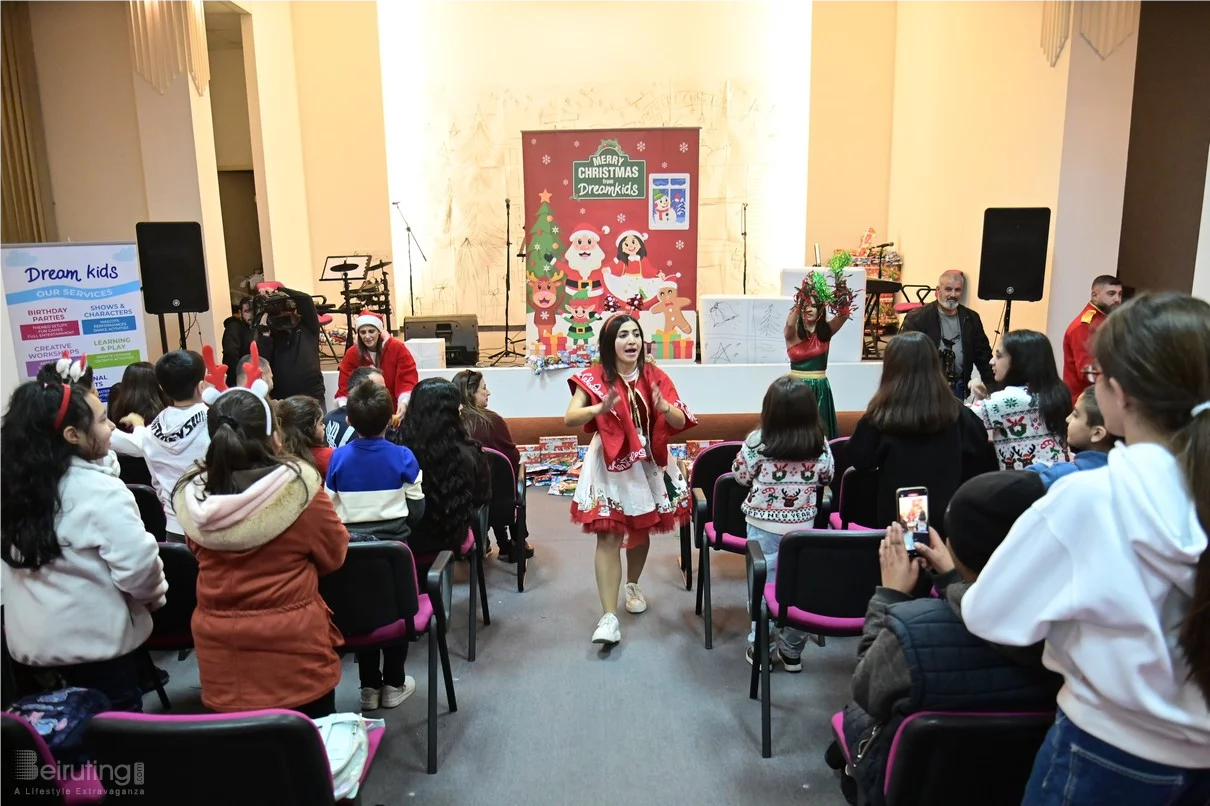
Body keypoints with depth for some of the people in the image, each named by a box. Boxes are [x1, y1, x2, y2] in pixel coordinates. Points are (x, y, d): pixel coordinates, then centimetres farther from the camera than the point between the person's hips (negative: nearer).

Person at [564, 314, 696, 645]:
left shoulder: (654, 376, 0)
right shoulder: (593, 378, -7)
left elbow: (681, 423, -3)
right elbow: (569, 419, -18)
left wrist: (664, 407, -24)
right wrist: (600, 409, -36)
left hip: (648, 463, 3)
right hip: (609, 465, -3)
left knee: (641, 529, 16)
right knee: (608, 536, -10)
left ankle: (633, 585, 43)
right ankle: (609, 616, -9)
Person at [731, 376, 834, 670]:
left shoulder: (757, 442, -16)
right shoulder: (819, 444, -8)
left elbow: (740, 475, -4)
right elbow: (826, 477, 7)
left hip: (763, 525, -2)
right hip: (803, 525, 2)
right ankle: (792, 651, 24)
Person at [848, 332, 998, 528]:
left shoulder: (879, 418, -15)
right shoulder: (960, 415, -7)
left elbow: (858, 460, -2)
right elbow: (985, 466, 4)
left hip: (895, 517, -2)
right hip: (950, 516, 3)